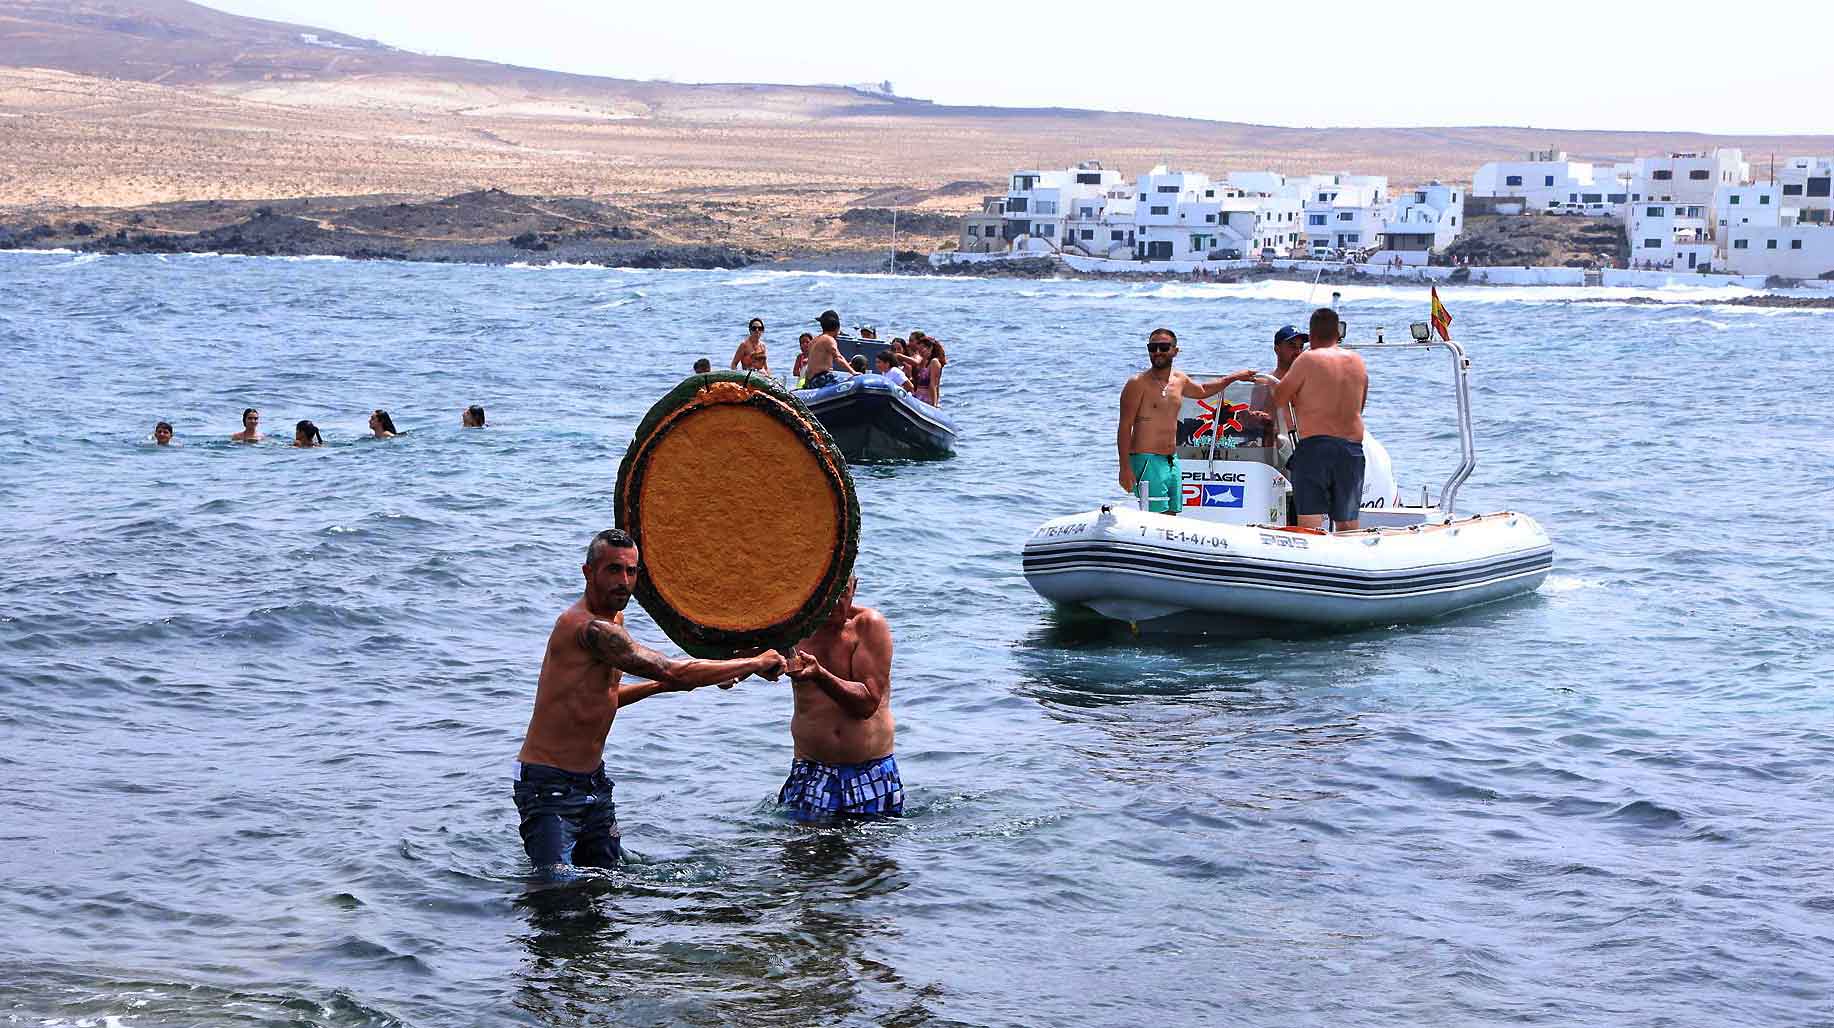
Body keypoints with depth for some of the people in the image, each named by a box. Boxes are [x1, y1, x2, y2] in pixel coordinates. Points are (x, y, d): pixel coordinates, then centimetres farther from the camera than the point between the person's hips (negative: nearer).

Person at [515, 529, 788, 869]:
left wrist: (663, 685, 11)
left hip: (593, 781, 10)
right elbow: (673, 671, -27)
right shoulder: (590, 627, -23)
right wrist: (756, 663, -17)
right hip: (550, 786, -10)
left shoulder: (612, 618, 11)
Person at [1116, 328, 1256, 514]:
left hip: (1172, 462, 7)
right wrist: (1125, 467, -18)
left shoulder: (1180, 380, 13)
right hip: (1147, 461, -7)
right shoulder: (1138, 384, -7)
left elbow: (1202, 391, 38)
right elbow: (1125, 427, -10)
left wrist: (1234, 378, 38)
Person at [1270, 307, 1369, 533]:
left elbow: (1278, 399, -1)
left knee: (1309, 519, -11)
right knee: (1347, 523, 13)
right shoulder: (1358, 362, 12)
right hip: (1353, 447, 5)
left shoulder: (1308, 359, -5)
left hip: (1315, 443, -5)